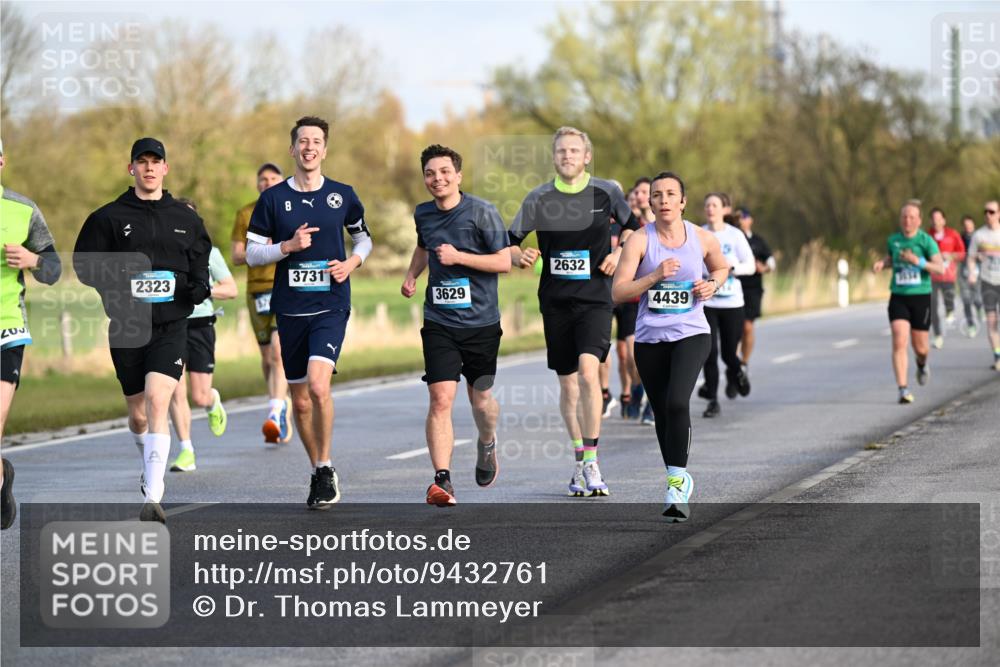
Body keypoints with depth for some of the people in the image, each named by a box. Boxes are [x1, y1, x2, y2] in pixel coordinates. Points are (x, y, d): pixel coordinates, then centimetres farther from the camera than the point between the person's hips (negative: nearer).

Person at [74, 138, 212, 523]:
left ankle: (153, 498, -25)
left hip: (171, 327, -1)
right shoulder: (109, 217, 4)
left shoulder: (185, 220, 10)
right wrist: (119, 282, -14)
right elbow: (83, 264, 2)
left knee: (157, 401, -20)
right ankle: (151, 469, 43)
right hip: (126, 328, 1)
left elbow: (201, 266, 19)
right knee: (138, 415, 11)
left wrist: (196, 289, -3)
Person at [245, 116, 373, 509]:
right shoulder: (273, 199, 2)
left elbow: (363, 238, 19)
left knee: (318, 385, -22)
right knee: (300, 400, 8)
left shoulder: (342, 196, 4)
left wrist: (352, 263, -2)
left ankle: (325, 468, -8)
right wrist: (289, 246, -12)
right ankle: (317, 472, 25)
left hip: (331, 305, -2)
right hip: (290, 309, 2)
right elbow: (252, 254, 4)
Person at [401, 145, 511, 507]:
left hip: (481, 323, -2)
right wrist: (411, 276, 12)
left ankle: (487, 444, 46)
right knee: (440, 399, -13)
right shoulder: (423, 215, 7)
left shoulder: (482, 212, -8)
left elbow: (504, 261, -10)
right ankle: (442, 480, -18)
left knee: (481, 398, 11)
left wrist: (458, 257, -18)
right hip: (439, 323, 2)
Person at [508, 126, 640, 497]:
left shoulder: (606, 193, 0)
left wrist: (620, 254, -2)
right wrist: (519, 257, -15)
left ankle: (591, 463, -15)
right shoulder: (539, 198, 2)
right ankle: (580, 462, 22)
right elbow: (509, 242, 6)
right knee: (568, 385, 7)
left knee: (588, 372, -21)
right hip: (555, 301, 2)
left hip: (594, 299, -2)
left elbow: (633, 227, 16)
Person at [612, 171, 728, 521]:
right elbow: (618, 292, -10)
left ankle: (677, 481, -17)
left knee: (677, 402, -23)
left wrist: (712, 284, 1)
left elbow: (721, 267, 23)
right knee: (661, 413, 10)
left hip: (691, 335, -1)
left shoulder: (702, 239, 1)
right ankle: (679, 481, 28)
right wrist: (655, 276, -21)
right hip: (650, 339, 2)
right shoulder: (639, 240, -4)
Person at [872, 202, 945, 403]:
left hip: (921, 297, -1)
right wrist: (882, 263, 2)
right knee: (899, 342, -15)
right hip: (898, 297, 1)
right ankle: (903, 389, -15)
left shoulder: (926, 241, -7)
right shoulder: (893, 240, 4)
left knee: (920, 347, 8)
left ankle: (922, 363, 46)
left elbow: (940, 268, -14)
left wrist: (918, 262, -28)